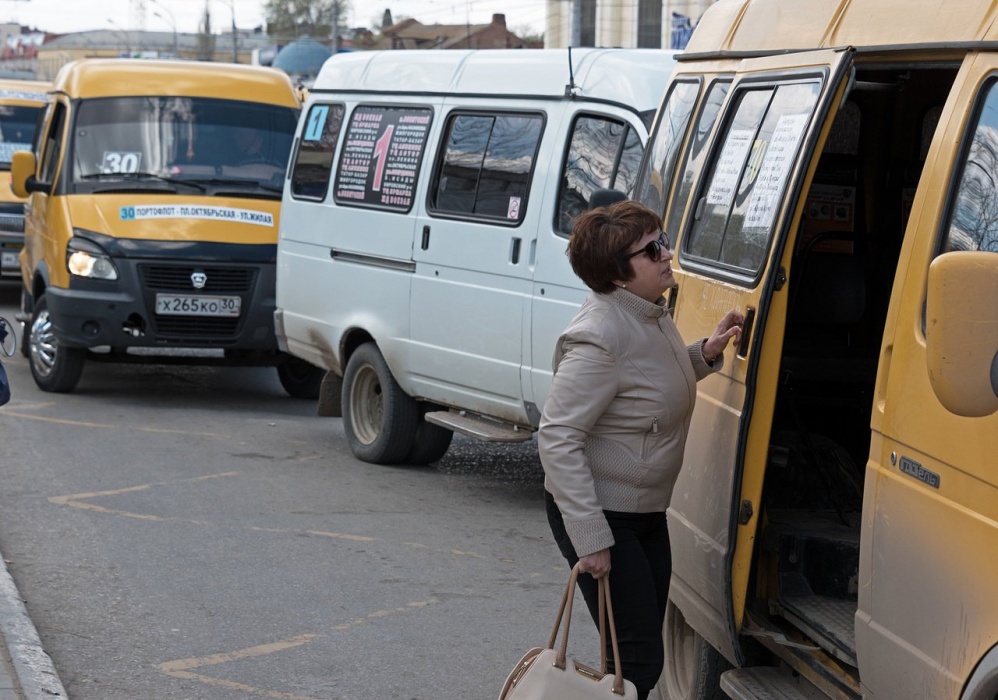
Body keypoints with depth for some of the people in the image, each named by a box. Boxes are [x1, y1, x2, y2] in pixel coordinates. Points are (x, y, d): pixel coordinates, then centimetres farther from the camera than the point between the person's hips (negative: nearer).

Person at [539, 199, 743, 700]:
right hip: (602, 514, -10)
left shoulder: (652, 314, 3)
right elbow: (556, 436, -28)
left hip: (646, 510, 10)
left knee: (641, 655, 15)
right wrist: (590, 539, -29)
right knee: (639, 660, -8)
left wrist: (704, 354, 5)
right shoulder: (601, 335, -26)